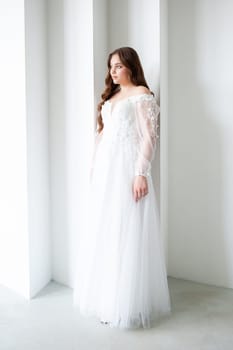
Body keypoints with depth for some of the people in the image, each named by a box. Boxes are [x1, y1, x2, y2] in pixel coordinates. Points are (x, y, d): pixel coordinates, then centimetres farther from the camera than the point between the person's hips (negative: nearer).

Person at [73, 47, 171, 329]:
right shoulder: (110, 96, 20)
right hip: (105, 170, 8)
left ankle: (126, 303, 6)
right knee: (103, 233, 9)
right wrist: (95, 168, 14)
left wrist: (141, 173, -20)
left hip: (127, 169, -7)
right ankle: (105, 297, 22)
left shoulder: (142, 94, -3)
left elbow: (149, 137, -11)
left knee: (126, 234, -5)